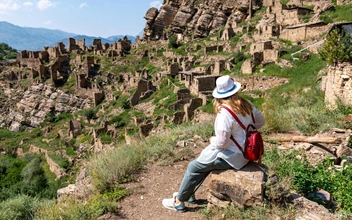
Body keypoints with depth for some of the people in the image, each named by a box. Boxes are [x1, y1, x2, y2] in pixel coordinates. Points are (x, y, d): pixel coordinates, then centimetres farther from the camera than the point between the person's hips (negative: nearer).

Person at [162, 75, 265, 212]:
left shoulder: (224, 113, -27)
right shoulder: (246, 104, -4)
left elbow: (221, 143, -25)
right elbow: (261, 121, 11)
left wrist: (212, 139, -4)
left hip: (232, 157, -9)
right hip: (245, 151, 9)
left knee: (194, 167, 6)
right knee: (203, 161, 23)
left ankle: (179, 201, 21)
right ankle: (188, 193, 32)